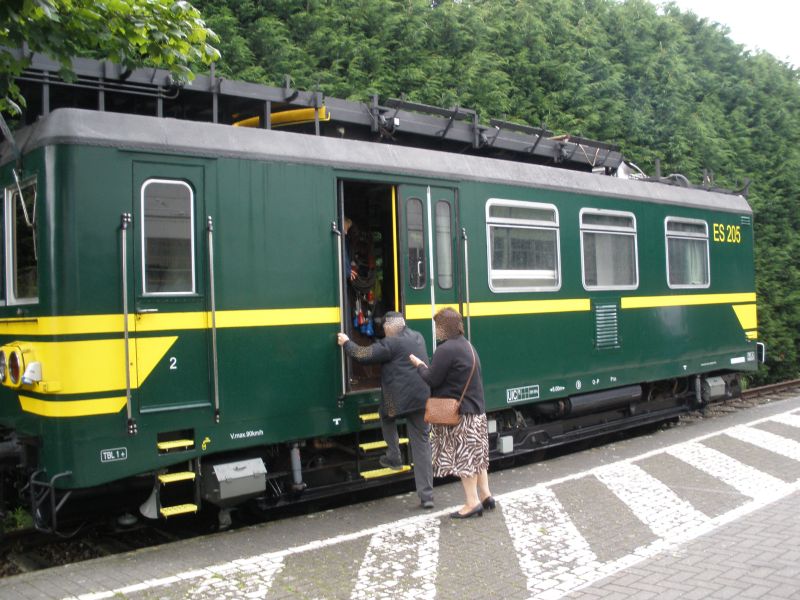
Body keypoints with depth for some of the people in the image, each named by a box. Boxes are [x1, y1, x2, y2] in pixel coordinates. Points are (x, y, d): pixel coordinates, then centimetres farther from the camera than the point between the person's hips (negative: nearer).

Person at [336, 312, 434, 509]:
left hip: (400, 400, -6)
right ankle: (426, 495, 4)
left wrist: (346, 343, 10)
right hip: (423, 400, 6)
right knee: (422, 445, 6)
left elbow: (363, 354, -7)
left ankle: (394, 456, 23)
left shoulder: (391, 343, -9)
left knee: (386, 414, 29)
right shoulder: (417, 337, 15)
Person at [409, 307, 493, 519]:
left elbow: (432, 380, -16)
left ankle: (472, 502, 0)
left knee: (463, 456, -3)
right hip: (476, 410, 9)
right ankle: (485, 495, 20)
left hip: (458, 414, -9)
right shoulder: (466, 345, 14)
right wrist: (428, 367, 13)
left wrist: (419, 365, 1)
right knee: (476, 453, 15)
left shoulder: (446, 350, -18)